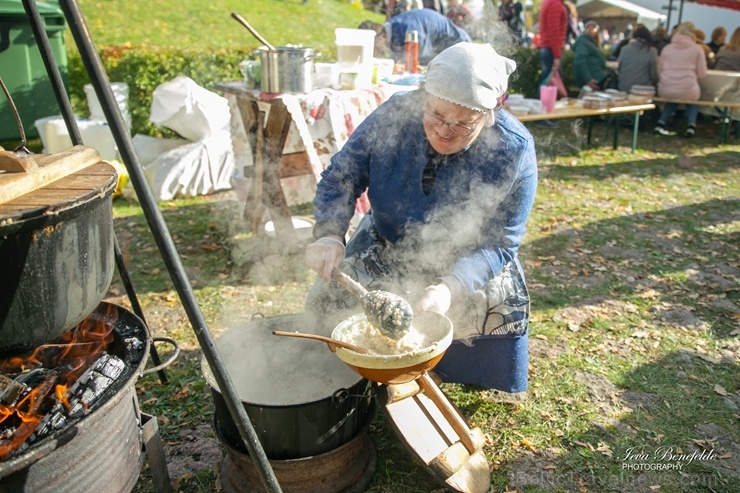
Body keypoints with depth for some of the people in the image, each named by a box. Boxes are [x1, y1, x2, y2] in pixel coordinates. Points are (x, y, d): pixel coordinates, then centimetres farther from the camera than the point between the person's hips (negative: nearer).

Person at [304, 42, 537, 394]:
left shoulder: (514, 151, -23)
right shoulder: (395, 114, -18)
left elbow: (499, 243, -22)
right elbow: (340, 177, -12)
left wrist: (450, 287, -40)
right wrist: (329, 235, -32)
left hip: (466, 268, -1)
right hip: (384, 251, 2)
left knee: (497, 307, -23)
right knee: (328, 300, -13)